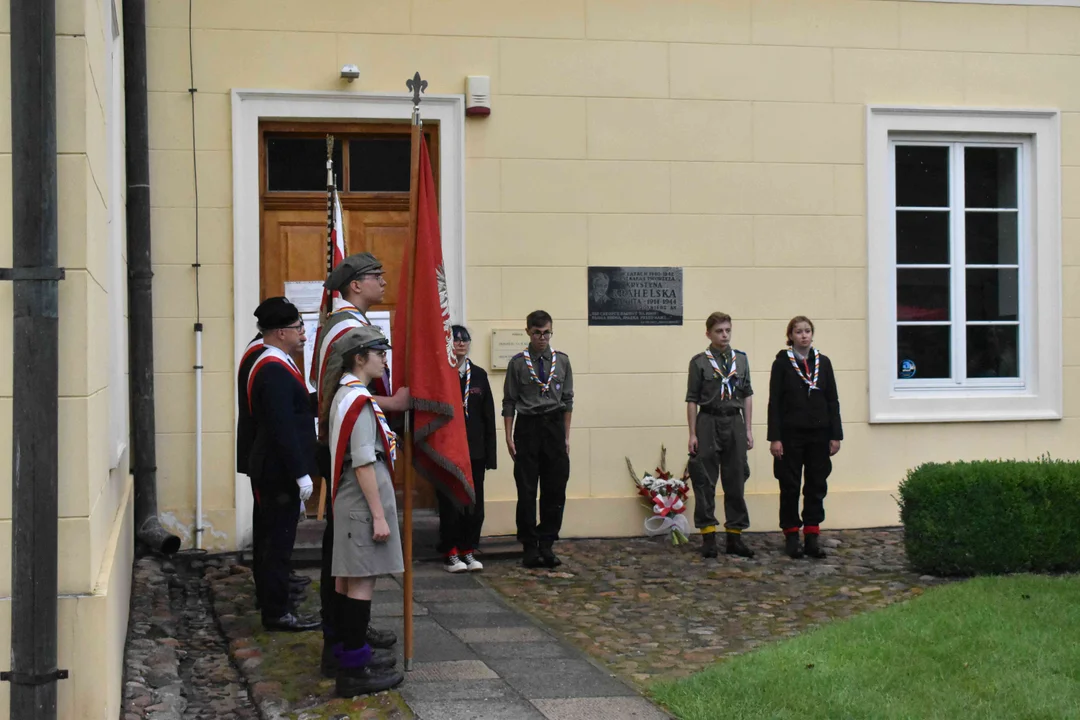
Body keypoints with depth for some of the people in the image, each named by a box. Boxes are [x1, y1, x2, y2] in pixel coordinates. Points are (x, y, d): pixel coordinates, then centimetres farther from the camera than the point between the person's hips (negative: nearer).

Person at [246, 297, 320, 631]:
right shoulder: (274, 371, -20)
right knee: (278, 541, -4)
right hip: (280, 472, -11)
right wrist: (301, 474, -22)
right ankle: (276, 613, 2)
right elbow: (283, 428, -24)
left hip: (272, 470, 11)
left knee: (272, 540, 17)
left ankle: (271, 603, 26)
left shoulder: (273, 365, 14)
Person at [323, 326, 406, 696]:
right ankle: (355, 669, -4)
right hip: (363, 502, -10)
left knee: (348, 578, 15)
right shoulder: (360, 401, -18)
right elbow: (364, 465, -21)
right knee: (362, 580, -7)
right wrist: (379, 515, -19)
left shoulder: (345, 395, 12)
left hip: (348, 501, 10)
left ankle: (351, 650, 25)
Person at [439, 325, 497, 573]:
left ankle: (468, 551, 16)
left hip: (475, 450, 4)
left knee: (474, 502, 6)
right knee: (450, 504, 2)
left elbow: (488, 415, 9)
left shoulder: (479, 375, 9)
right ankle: (451, 554, 10)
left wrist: (490, 452, 4)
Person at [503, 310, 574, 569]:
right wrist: (509, 438, -3)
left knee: (555, 489, 3)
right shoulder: (518, 363, 1)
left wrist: (566, 436, 5)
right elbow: (509, 402, 2)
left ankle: (547, 545, 12)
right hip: (528, 427, -2)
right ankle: (530, 547, 9)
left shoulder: (562, 361, 7)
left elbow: (567, 400, 9)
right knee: (527, 491, 1)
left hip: (554, 426, 2)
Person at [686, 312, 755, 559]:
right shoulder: (699, 362, -1)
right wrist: (692, 434, -5)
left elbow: (747, 395, 11)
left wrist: (748, 429, 6)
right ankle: (708, 536, 6)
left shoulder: (741, 359, 9)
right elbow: (692, 400, -1)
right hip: (709, 422, -3)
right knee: (705, 483, -1)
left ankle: (735, 536, 14)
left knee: (736, 482, 6)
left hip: (735, 422, 3)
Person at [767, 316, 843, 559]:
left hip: (818, 434, 3)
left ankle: (812, 538, 11)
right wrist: (775, 438, -11)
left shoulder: (823, 362, 7)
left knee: (817, 486, 5)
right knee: (790, 487, 2)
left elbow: (833, 401, 8)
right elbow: (774, 402, -4)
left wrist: (835, 435, 2)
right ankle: (791, 537, 11)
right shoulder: (782, 363, -2)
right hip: (791, 434, -3)